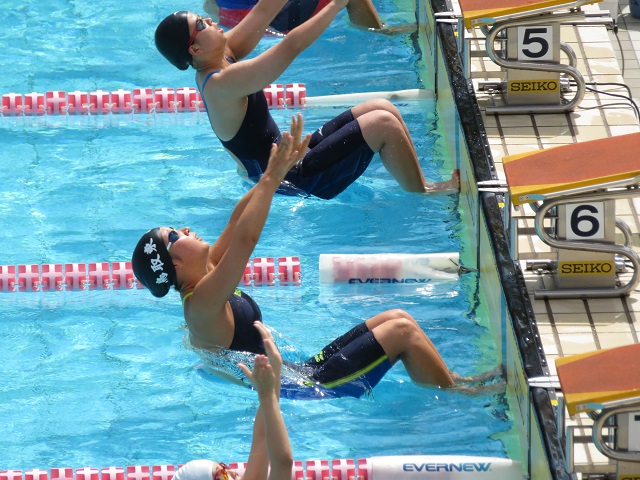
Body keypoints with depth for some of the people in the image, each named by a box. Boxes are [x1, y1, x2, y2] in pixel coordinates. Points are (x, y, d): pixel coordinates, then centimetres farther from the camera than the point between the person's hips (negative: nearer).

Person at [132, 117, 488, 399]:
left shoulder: (206, 276, 9)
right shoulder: (201, 304, -21)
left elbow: (238, 221, 10)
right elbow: (245, 237, -32)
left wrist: (280, 167, 2)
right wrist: (272, 178, -28)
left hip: (301, 376, 10)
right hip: (307, 390, -10)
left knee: (395, 318, 10)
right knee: (402, 330, -8)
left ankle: (453, 382, 17)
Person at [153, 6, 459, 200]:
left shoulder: (223, 54, 3)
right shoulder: (221, 84, -26)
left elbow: (264, 11, 4)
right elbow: (290, 48, -31)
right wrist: (337, 4, -26)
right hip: (296, 181, -10)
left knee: (381, 108, 7)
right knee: (383, 123, -13)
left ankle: (417, 180, 12)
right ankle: (422, 195, 2)